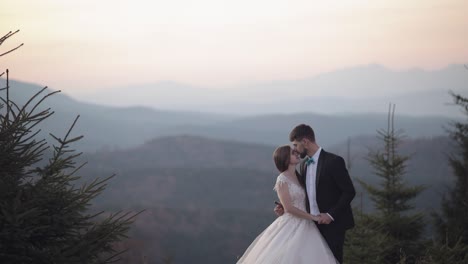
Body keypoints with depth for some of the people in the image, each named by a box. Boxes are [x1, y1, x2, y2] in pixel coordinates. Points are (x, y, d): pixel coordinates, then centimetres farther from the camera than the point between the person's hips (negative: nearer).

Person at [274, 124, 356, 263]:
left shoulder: (334, 161, -13)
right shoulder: (303, 164, 10)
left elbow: (349, 191, -14)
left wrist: (331, 214, -18)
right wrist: (286, 207, 4)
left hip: (332, 224, -7)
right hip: (313, 224, 7)